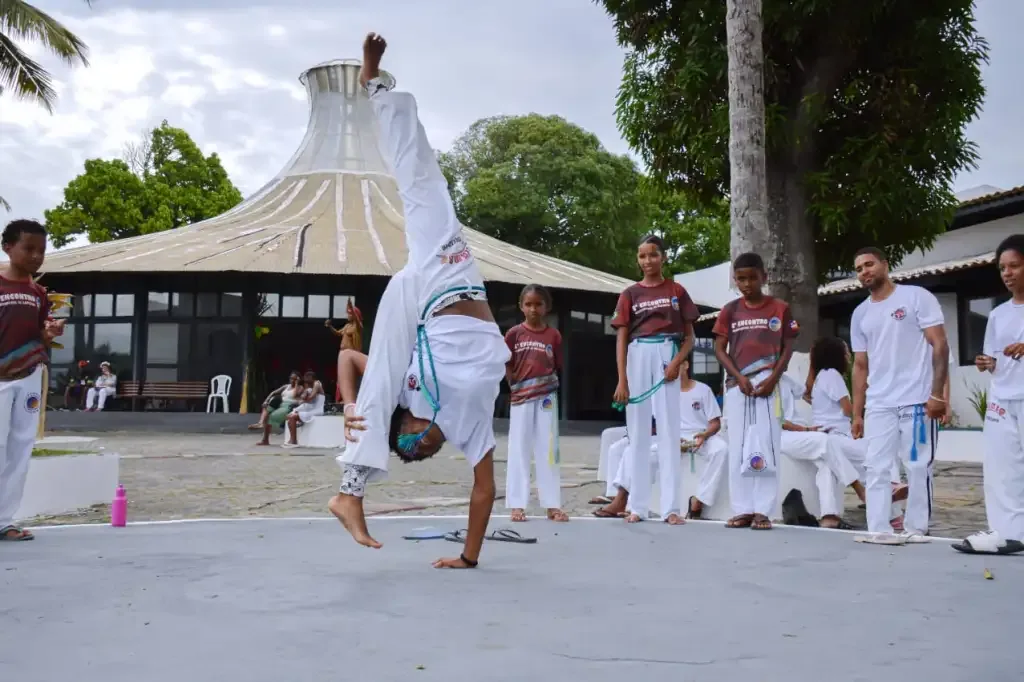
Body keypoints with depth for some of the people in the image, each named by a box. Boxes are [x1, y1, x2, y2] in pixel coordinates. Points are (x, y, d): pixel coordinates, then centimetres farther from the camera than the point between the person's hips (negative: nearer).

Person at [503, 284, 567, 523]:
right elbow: (506, 364, 6)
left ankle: (552, 505, 9)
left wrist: (545, 383, -7)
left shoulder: (554, 335, 3)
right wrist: (515, 384, -4)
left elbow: (557, 368, 7)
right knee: (519, 450, 3)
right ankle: (516, 505, 7)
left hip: (546, 397, 1)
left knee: (548, 449, 4)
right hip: (521, 397, 0)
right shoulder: (514, 333, 1)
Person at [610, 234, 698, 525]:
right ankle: (638, 506, 9)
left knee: (669, 431, -2)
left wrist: (677, 362, -11)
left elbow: (689, 336, 8)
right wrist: (621, 380, -5)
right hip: (638, 359, 1)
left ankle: (670, 507, 0)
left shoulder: (677, 291, 7)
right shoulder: (630, 294, 8)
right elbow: (621, 339, 4)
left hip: (667, 358, -1)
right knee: (638, 432, 4)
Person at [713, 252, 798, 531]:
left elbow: (787, 349, 2)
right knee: (738, 449, 3)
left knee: (765, 447, -6)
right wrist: (739, 378, -9)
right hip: (736, 385, 2)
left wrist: (773, 379, -11)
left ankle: (762, 511, -1)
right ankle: (743, 510, 9)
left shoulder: (780, 308, 4)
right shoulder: (730, 310, 8)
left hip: (766, 384, -2)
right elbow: (719, 349, 4)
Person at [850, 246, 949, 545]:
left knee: (918, 467, 0)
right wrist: (857, 412, 10)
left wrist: (937, 394, -13)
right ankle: (879, 529, 3)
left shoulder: (917, 297, 0)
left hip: (917, 400, -5)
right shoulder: (860, 314, 15)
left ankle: (916, 529, 9)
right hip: (878, 405, 5)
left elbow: (939, 346, -4)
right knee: (876, 467, 0)